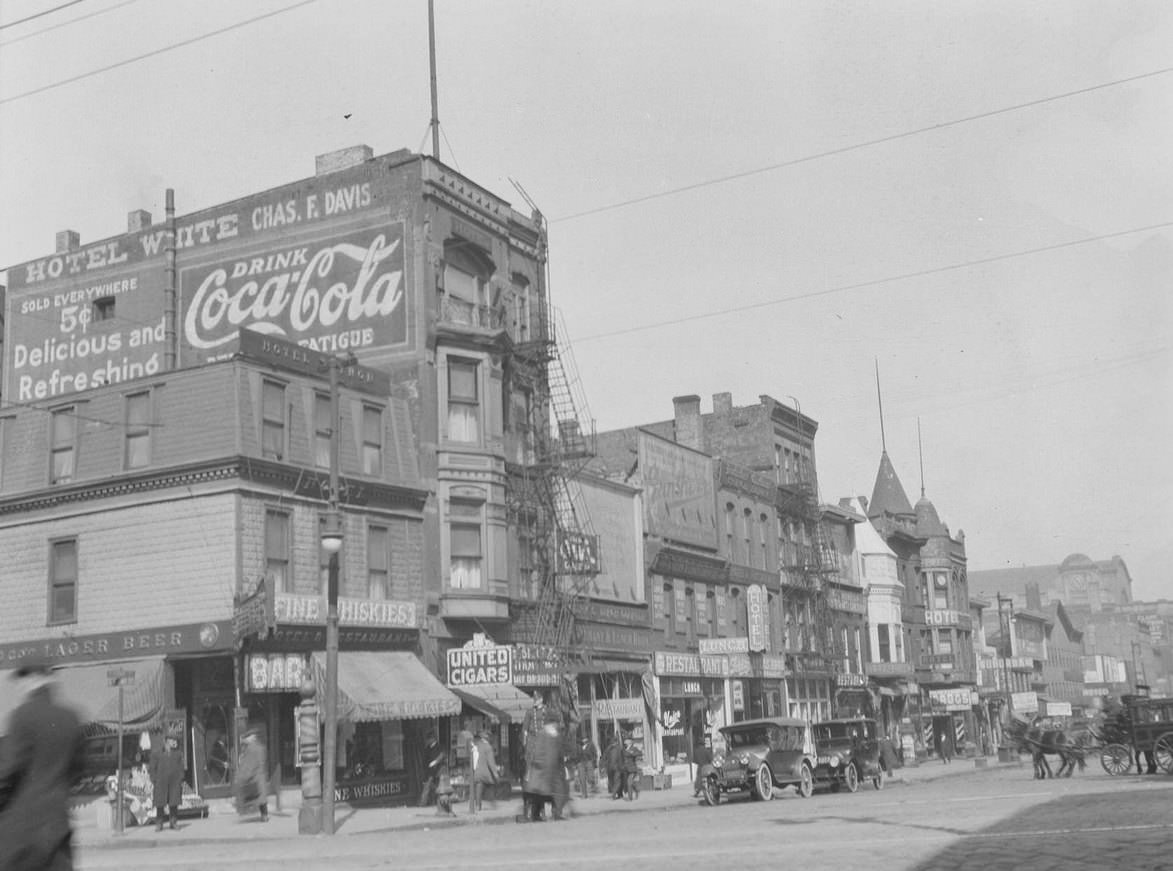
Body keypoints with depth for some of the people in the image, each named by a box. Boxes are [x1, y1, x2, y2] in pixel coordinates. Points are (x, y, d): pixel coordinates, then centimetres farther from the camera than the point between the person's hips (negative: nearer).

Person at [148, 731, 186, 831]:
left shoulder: (178, 754, 12)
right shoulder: (156, 754, 6)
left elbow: (181, 768, 12)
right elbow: (152, 768, 4)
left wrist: (181, 781, 4)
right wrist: (153, 782, -3)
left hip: (175, 783, 2)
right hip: (160, 782, -1)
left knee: (174, 803, -1)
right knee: (159, 804, -2)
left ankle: (174, 822, 8)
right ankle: (158, 824, 4)